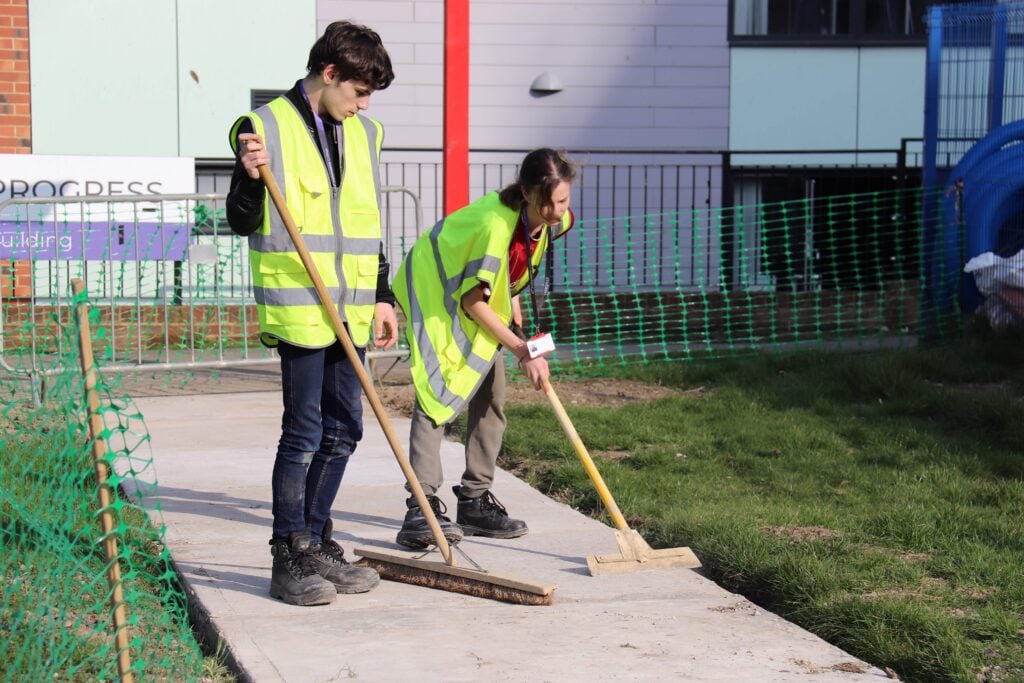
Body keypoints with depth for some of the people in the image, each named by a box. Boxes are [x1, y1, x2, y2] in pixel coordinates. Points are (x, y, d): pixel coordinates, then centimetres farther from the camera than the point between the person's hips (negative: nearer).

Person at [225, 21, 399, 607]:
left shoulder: (363, 134, 14)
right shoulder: (269, 127, -6)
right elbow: (242, 223, -5)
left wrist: (382, 297, 15)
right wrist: (250, 178, -24)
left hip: (348, 310, 7)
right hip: (297, 307, -7)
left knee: (344, 429, 10)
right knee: (304, 432, -6)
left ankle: (317, 543, 22)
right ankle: (290, 559, 4)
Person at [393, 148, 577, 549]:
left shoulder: (555, 222, -12)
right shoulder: (495, 223, -37)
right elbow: (473, 302, -28)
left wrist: (512, 304, 6)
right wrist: (523, 351, -24)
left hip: (479, 296, 9)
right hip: (434, 289, -8)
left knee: (492, 393, 6)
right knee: (436, 392, -20)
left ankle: (475, 502, 13)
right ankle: (422, 508, -27)